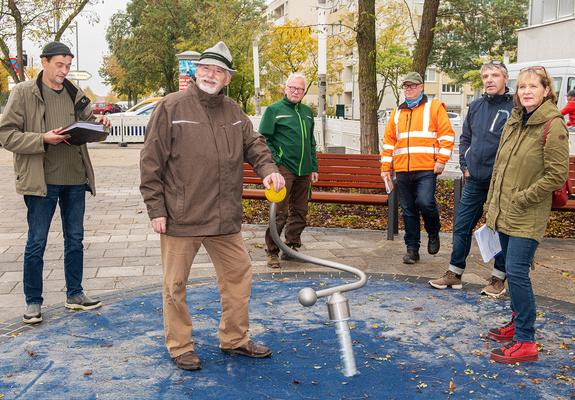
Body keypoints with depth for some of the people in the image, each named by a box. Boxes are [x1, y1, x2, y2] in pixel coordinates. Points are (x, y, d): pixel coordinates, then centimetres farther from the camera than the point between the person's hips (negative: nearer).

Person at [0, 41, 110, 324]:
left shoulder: (75, 94, 11)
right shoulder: (24, 93, -4)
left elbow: (87, 123, 22)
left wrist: (99, 123, -2)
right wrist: (43, 139, -20)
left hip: (75, 179, 5)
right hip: (41, 181, -5)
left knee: (75, 239, 12)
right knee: (36, 243, 3)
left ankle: (75, 294, 26)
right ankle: (33, 301, 17)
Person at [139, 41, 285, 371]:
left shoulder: (233, 111, 10)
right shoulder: (172, 107, -7)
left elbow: (253, 143, 12)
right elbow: (151, 162, -8)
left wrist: (268, 168, -11)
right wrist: (156, 209, -10)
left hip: (225, 218, 5)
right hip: (180, 218, -5)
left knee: (239, 275, 13)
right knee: (176, 284, 7)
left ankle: (235, 339, 31)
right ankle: (180, 347, 26)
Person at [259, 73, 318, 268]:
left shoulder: (307, 112, 17)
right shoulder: (274, 110, -1)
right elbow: (264, 139, -4)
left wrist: (314, 168, 17)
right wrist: (274, 162, -13)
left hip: (304, 171, 6)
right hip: (283, 169, -6)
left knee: (300, 212, 10)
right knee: (280, 212, -8)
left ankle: (292, 248, 22)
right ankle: (272, 252, 1)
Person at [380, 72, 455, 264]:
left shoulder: (434, 107, 5)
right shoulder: (397, 112, 18)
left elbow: (447, 134, -2)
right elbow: (389, 140, 18)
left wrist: (442, 160, -11)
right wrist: (386, 167, 12)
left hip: (426, 169, -4)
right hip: (402, 170, 5)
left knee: (425, 202, -18)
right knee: (408, 210, 6)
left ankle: (433, 234, 11)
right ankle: (412, 248, 16)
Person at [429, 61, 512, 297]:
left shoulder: (515, 107, -8)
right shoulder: (476, 106, 10)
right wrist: (465, 166, 9)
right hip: (474, 180, 5)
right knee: (462, 227, 9)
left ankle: (498, 279, 19)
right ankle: (454, 273, 21)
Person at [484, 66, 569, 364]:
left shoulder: (553, 126, -13)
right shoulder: (513, 121, 11)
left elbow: (557, 175, -15)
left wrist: (522, 198, -13)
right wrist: (494, 200, 15)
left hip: (527, 216, -8)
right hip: (504, 212, 8)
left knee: (516, 272, -11)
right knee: (513, 270, 17)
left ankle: (525, 342, -2)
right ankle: (518, 323, 33)